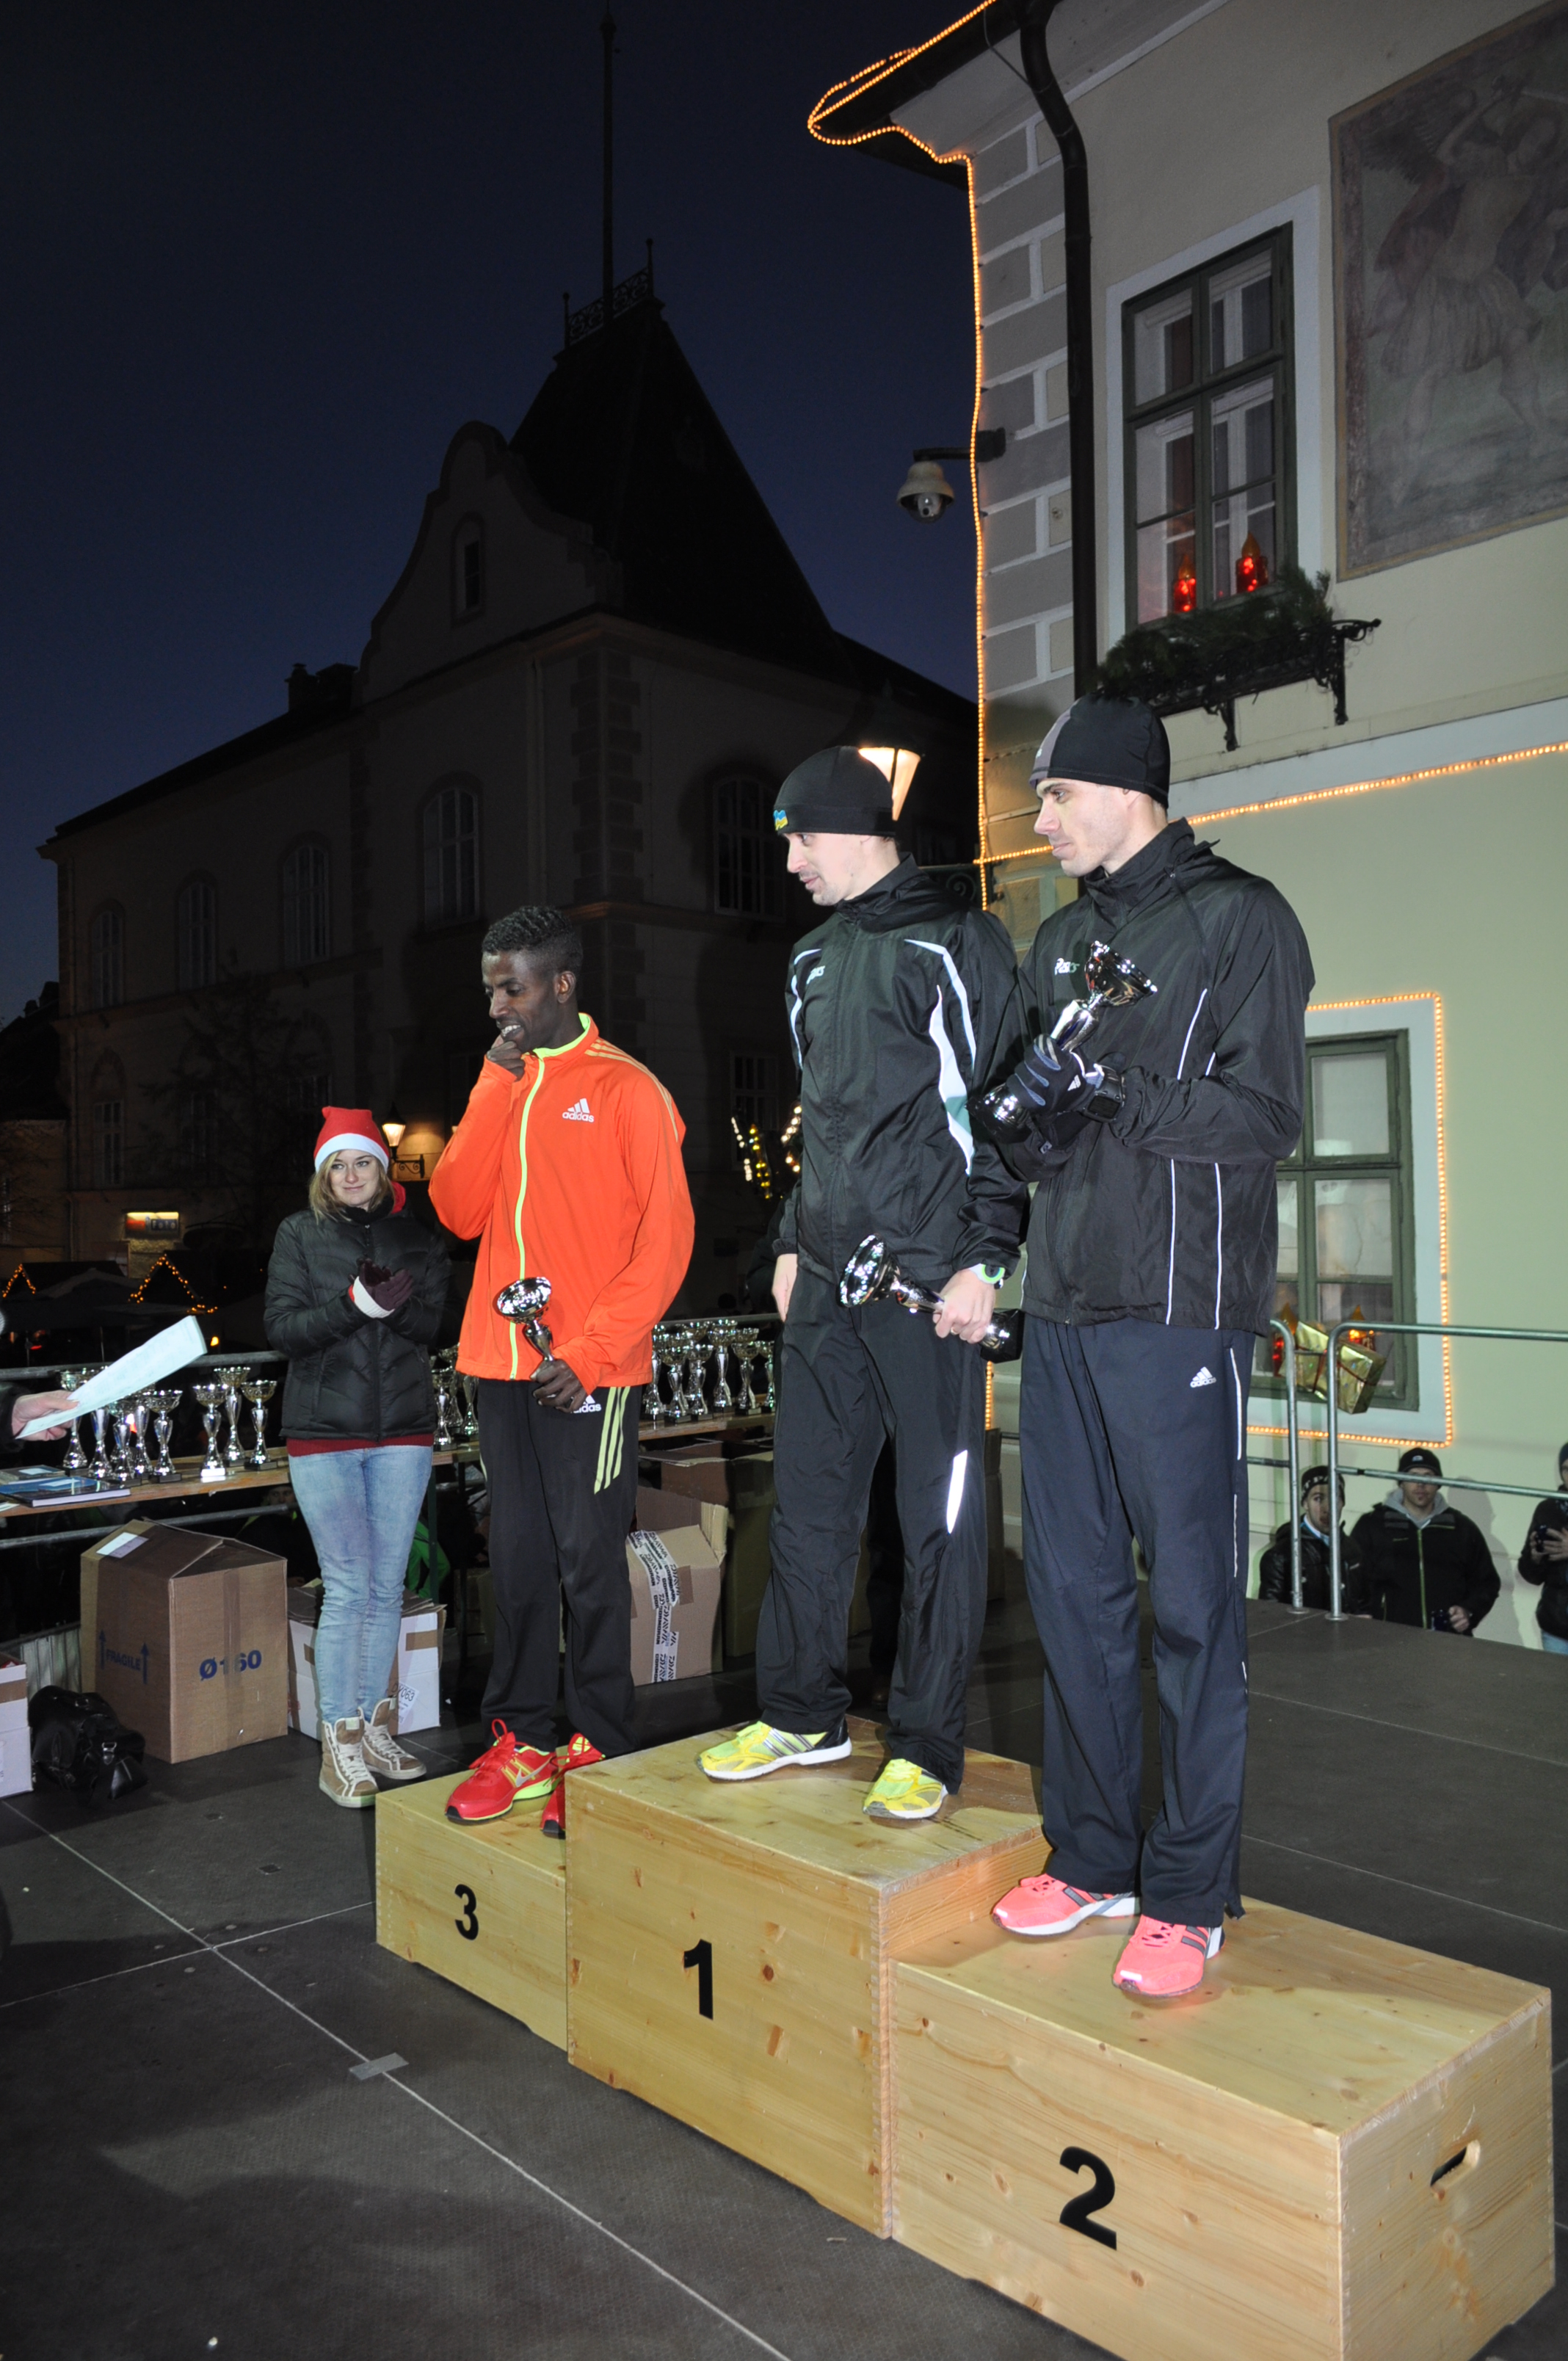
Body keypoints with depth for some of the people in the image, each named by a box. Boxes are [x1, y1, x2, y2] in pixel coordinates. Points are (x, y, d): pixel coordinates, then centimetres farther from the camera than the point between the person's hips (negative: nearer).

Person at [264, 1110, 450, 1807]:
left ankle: (375, 1726, 21)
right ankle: (340, 1744, 5)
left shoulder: (416, 1238, 9)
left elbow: (431, 1325, -1)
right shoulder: (299, 1234, 5)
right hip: (325, 1431, -2)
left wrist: (395, 1304, -21)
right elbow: (281, 1326, -5)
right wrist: (355, 1306, -20)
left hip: (403, 1430, 2)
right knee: (347, 1587, -4)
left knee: (388, 1587, 8)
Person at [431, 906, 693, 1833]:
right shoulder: (500, 1085, 14)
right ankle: (522, 1738, 19)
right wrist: (497, 1088, -3)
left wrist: (591, 1352, -14)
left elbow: (666, 1234, -7)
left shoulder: (626, 1089, -3)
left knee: (589, 1563, -1)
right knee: (518, 1559, 9)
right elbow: (459, 1210, 5)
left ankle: (600, 1751, 10)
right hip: (502, 1363, 5)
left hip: (590, 1372, -5)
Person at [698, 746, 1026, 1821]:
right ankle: (803, 1716, 27)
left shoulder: (957, 945, -6)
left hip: (929, 1282, -7)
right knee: (809, 1503, 12)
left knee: (940, 1518, 1)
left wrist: (984, 1258, -15)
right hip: (827, 1281, 8)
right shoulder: (817, 956, 17)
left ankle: (926, 1749, 13)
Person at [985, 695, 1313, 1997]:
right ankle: (1092, 1856, 25)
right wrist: (1039, 1117, -4)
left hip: (1179, 1312, -7)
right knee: (1073, 1586, 11)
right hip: (1065, 1306, 7)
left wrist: (1113, 1091, -22)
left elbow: (1264, 1114, -12)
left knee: (1191, 1602, 0)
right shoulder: (1063, 938, 18)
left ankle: (1190, 1893, 13)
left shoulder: (1239, 917, -3)